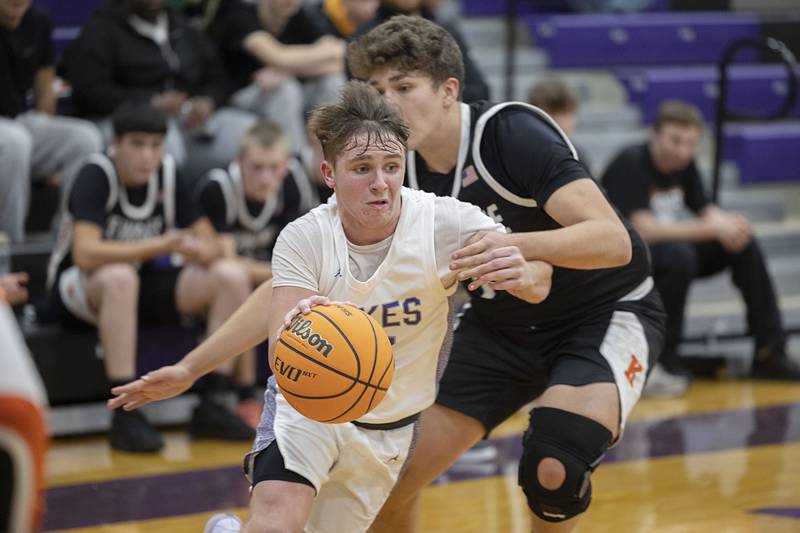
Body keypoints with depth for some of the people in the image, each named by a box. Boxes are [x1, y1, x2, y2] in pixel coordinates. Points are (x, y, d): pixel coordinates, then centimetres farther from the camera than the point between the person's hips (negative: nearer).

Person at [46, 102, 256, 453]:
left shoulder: (168, 175, -4)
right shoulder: (96, 176, -20)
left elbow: (212, 246, -3)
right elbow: (86, 254, -33)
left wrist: (197, 250, -29)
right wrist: (160, 246, -39)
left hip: (145, 284, 6)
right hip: (80, 290, -6)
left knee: (232, 277, -13)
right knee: (120, 277, -40)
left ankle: (212, 405, -12)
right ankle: (125, 415, -38)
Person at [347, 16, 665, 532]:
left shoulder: (513, 133, -26)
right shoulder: (403, 167, -7)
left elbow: (613, 241, -34)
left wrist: (517, 244, -50)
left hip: (606, 313, -6)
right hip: (501, 326, 6)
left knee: (553, 470, -31)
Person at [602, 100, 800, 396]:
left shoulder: (683, 164, 3)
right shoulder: (631, 164, -21)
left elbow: (706, 211, 4)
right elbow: (642, 229, -30)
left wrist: (729, 223, -22)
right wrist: (712, 228, -31)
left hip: (671, 252, 8)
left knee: (744, 244, -7)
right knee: (678, 254, -36)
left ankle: (769, 354, -2)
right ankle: (664, 360, -25)